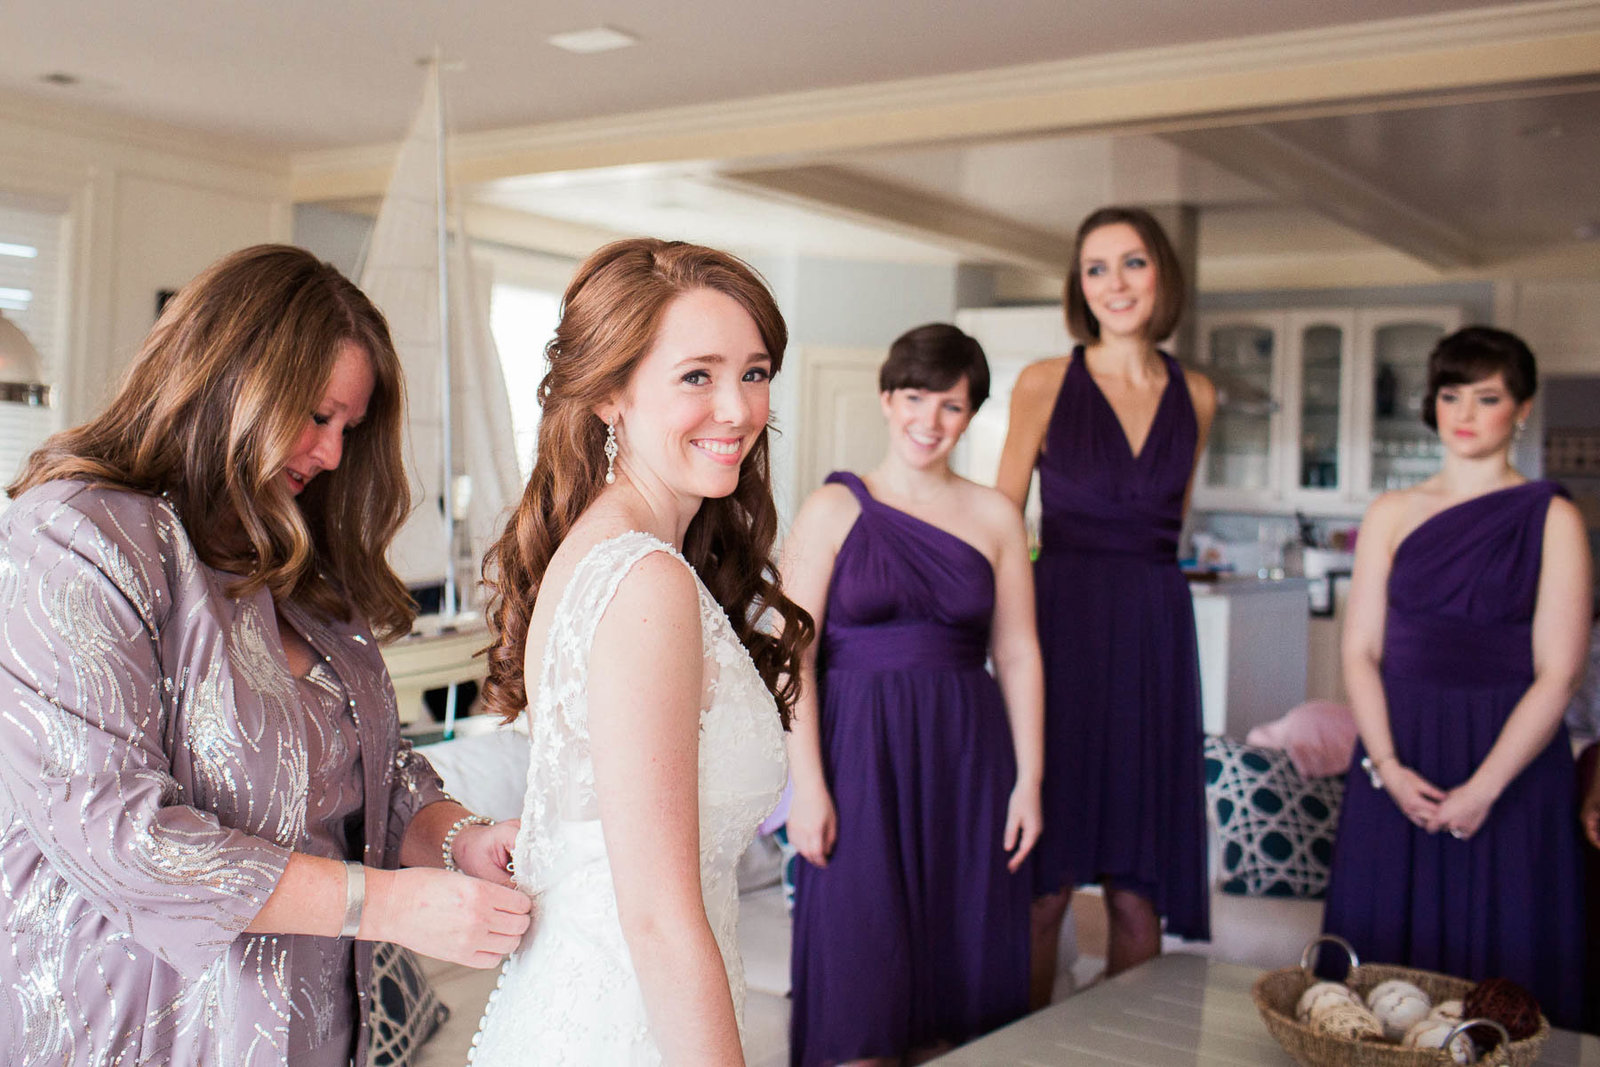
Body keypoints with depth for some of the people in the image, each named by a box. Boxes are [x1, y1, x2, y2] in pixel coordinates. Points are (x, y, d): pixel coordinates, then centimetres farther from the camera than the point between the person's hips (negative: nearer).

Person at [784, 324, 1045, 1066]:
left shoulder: (995, 517, 8)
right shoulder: (834, 509, 0)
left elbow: (1017, 655, 8)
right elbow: (794, 654, -5)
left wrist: (1029, 779, 2)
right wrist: (808, 783, -11)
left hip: (967, 755, 3)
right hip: (861, 753, -3)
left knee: (959, 957, 8)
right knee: (861, 962, 0)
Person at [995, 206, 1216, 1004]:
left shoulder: (1196, 397, 10)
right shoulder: (1044, 383, 1)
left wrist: (1139, 587, 11)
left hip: (1155, 637, 3)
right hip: (1059, 629, -3)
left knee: (1138, 888, 6)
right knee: (1045, 883, 1)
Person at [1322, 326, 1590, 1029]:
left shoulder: (1550, 518, 0)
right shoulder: (1392, 514, 9)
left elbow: (1558, 673, -7)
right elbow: (1360, 651, 5)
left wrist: (1484, 788, -15)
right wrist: (1386, 765, -9)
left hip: (1509, 758, -2)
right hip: (1400, 755, 3)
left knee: (1498, 959, 2)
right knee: (1384, 952, 6)